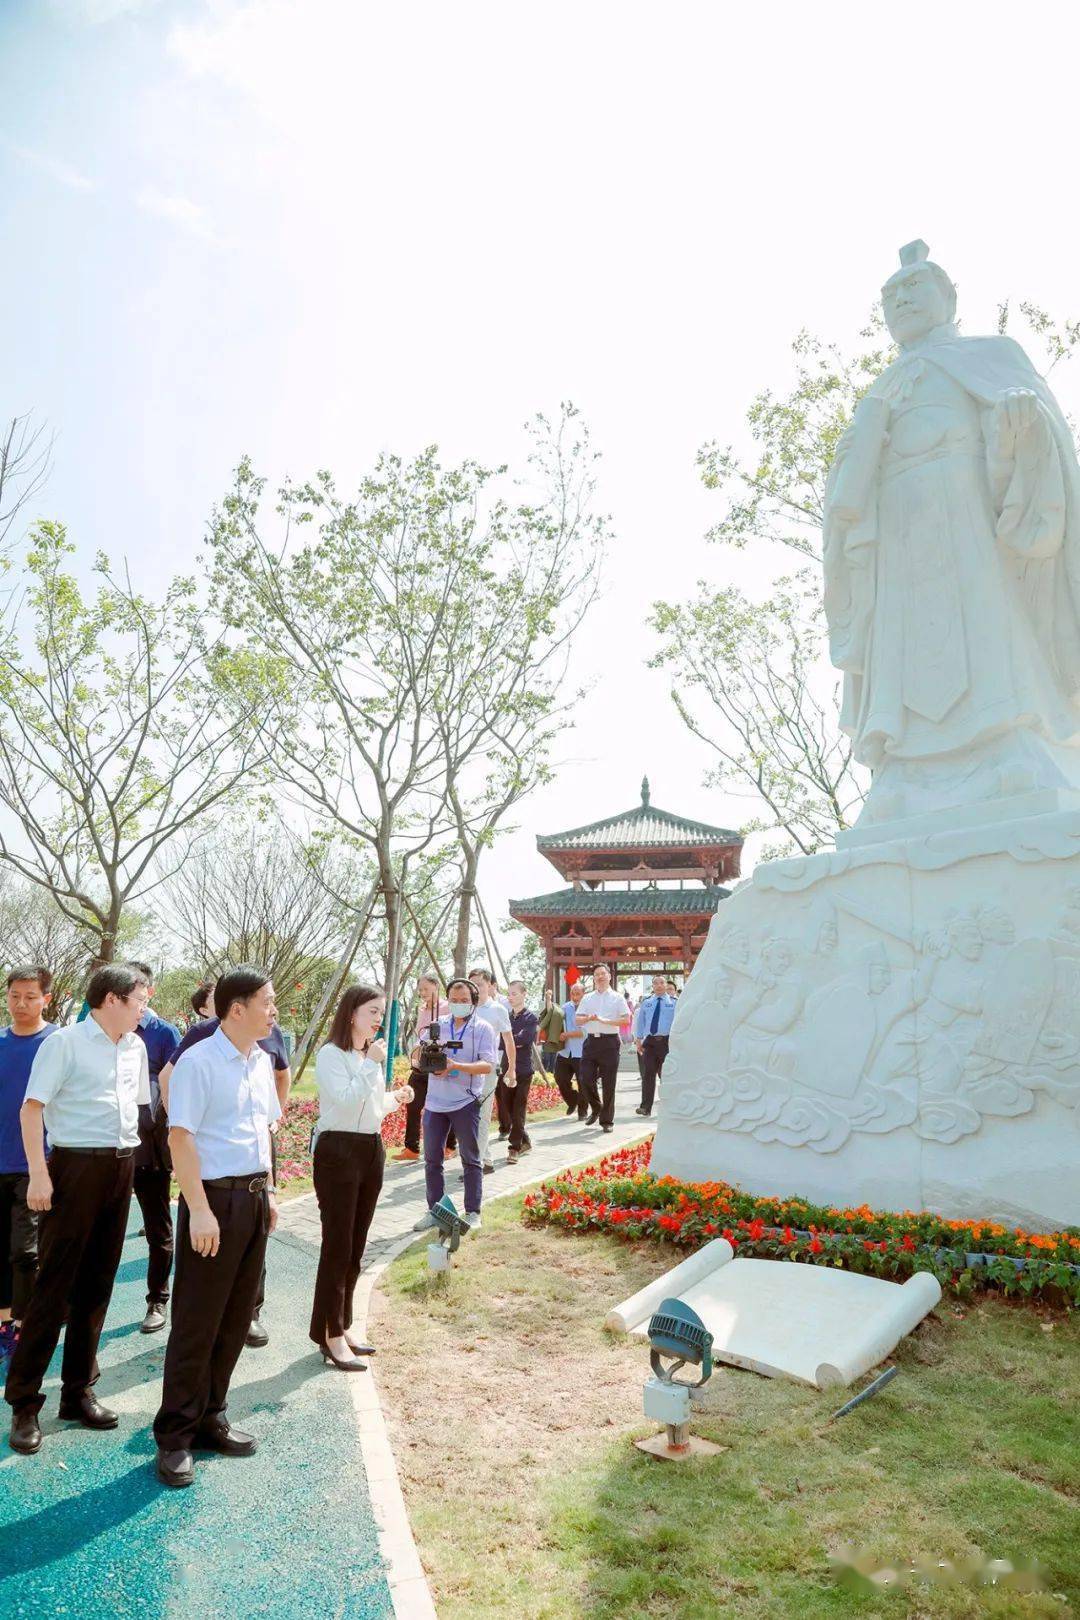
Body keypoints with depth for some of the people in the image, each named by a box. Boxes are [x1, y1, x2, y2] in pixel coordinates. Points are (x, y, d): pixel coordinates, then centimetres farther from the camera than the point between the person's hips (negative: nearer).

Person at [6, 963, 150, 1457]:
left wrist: (129, 1158, 14)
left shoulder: (135, 1047, 10)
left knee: (97, 1285, 12)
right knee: (54, 1286, -2)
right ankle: (24, 1402, 10)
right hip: (76, 1164, -6)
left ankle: (78, 1392, 23)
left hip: (122, 1166, 6)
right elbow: (32, 1108, -12)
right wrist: (39, 1173, -18)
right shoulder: (65, 1042, -9)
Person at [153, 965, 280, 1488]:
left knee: (236, 1319, 15)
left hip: (253, 1197, 8)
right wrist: (200, 1210, -21)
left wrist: (268, 1191, 16)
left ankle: (210, 1419, 30)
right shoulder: (198, 1062, -15)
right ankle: (175, 1438, 16)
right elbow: (180, 1137, -18)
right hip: (214, 1197, -7)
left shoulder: (261, 1061, 9)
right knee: (197, 1323, 2)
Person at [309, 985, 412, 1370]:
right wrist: (372, 1064, -22)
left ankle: (342, 1327, 24)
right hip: (339, 1151, -8)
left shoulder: (371, 1054, 13)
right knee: (337, 1247, -3)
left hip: (371, 1150, 8)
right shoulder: (331, 1054, -13)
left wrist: (395, 1098, 4)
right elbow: (346, 1101, -24)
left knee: (355, 1247, 14)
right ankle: (331, 1335, 7)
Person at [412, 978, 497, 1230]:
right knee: (432, 1159, 9)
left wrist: (456, 1065, -26)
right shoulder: (438, 1025, 9)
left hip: (465, 1102, -4)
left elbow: (487, 1066, -14)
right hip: (435, 1101, 4)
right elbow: (416, 1056, 11)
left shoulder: (483, 1029, -3)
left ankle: (473, 1213, 15)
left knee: (470, 1159, 5)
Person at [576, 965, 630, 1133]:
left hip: (610, 1042, -3)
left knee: (608, 1083, 2)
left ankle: (607, 1120, 13)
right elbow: (578, 1020, 9)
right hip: (591, 1041, 3)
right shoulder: (587, 998, 12)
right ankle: (596, 1108, 22)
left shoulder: (617, 998, 3)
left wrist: (605, 1021, -15)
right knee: (585, 1079, -4)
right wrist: (589, 1018, -13)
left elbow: (626, 1019, -5)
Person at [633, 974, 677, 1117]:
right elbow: (640, 1022, 14)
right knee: (648, 1074, 0)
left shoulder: (674, 1002, 1)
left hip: (667, 1041, -2)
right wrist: (638, 1039, 8)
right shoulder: (646, 1002, 10)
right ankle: (645, 1107, 1)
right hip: (649, 1041, 2)